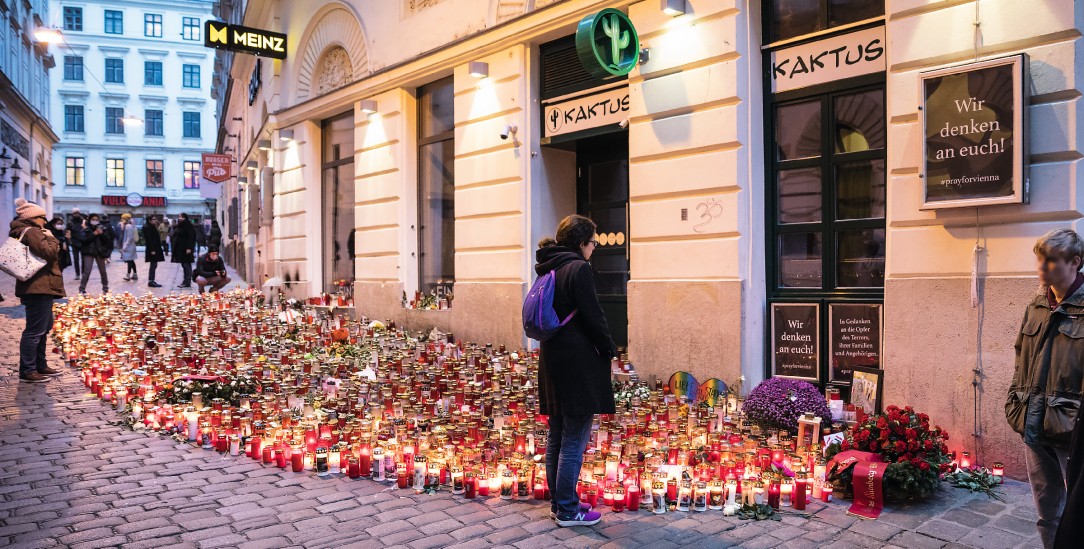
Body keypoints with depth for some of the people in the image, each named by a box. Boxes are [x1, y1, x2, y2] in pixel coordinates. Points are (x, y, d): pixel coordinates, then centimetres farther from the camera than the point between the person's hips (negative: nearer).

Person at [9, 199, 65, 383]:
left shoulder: (28, 231, 20)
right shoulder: (31, 232, -13)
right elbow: (49, 253, -21)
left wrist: (49, 240, 7)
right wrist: (51, 239, -6)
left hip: (39, 286, 11)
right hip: (38, 287, -11)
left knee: (43, 328, 18)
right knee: (35, 330, -8)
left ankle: (40, 366, 26)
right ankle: (27, 371, -5)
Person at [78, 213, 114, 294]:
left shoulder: (103, 228, 3)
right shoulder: (86, 229, -2)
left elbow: (108, 240, 0)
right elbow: (84, 240, -13)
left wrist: (102, 234, -16)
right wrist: (93, 234, -19)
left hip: (100, 252, 2)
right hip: (89, 252, -2)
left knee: (103, 271, 11)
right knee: (87, 271, -10)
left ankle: (105, 288, 24)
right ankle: (82, 289, -5)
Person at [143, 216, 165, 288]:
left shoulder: (152, 227, 17)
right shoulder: (147, 228, -12)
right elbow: (149, 239, -19)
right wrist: (152, 250, -23)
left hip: (155, 249, 10)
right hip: (152, 249, -10)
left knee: (154, 265, 11)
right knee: (153, 265, -8)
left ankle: (151, 281, 16)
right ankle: (151, 281, -5)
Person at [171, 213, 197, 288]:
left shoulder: (187, 226, -10)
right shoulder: (178, 226, 13)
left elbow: (191, 237, -16)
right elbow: (175, 236, 18)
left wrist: (189, 248, -21)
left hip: (185, 248, -8)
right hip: (179, 248, 8)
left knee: (186, 265, -6)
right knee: (184, 265, 11)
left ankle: (187, 282, -4)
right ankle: (186, 281, 15)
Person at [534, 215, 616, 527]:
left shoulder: (550, 269, 13)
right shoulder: (579, 269, -14)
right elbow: (593, 317, -16)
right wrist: (610, 349, -2)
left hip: (553, 361, 9)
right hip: (578, 364, -9)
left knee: (557, 438, 15)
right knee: (574, 440, -1)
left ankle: (558, 502, 25)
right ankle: (568, 511, 6)